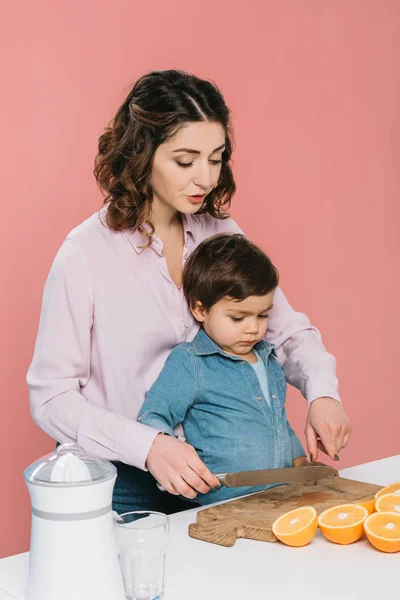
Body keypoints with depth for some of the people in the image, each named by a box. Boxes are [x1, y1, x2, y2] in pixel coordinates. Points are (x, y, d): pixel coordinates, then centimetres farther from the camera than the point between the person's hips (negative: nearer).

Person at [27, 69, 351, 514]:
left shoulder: (222, 235, 0)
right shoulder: (86, 253, -15)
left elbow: (288, 331, 7)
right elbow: (52, 397, -14)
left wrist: (322, 394, -12)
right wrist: (148, 446, -27)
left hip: (210, 474, 4)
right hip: (123, 485, -4)